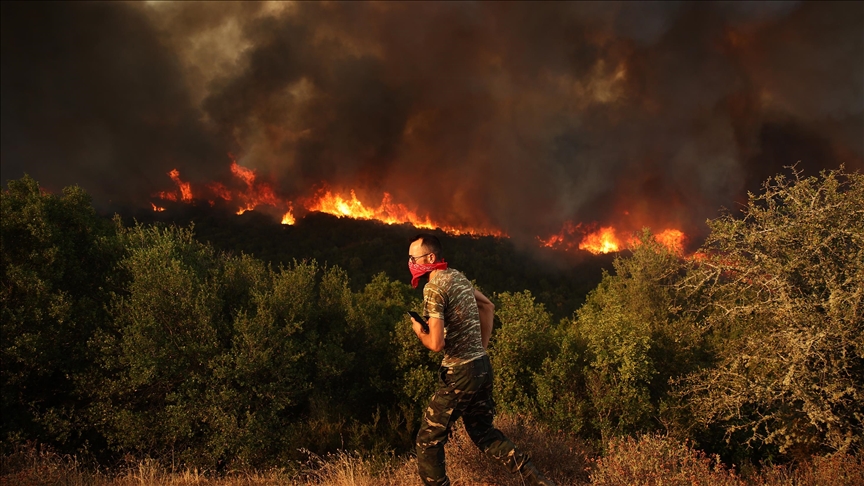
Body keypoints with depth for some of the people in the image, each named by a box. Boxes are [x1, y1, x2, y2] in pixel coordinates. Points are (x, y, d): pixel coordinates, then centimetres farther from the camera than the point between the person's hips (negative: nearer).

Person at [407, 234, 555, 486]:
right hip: (483, 366, 9)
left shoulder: (433, 287, -17)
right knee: (482, 431, 23)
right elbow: (488, 307, 24)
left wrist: (419, 332, -3)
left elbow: (436, 343, -24)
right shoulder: (458, 276, 10)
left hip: (461, 373, -9)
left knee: (428, 440, 4)